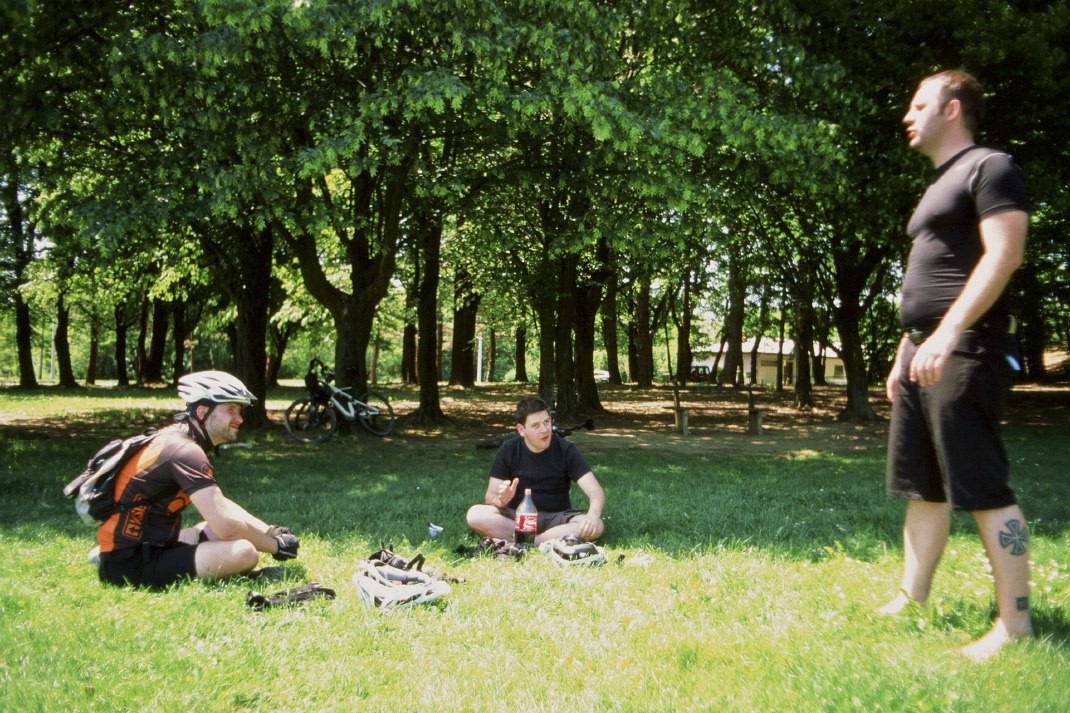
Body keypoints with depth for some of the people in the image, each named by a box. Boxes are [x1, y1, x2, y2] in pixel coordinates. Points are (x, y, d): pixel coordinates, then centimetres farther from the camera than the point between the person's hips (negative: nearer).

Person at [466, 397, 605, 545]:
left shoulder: (566, 451, -7)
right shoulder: (508, 451, -5)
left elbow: (596, 492, -14)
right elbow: (490, 496, -4)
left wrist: (592, 516, -37)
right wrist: (501, 500, -30)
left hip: (557, 518, 0)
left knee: (596, 526, -30)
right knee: (475, 515, -28)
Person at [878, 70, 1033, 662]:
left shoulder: (989, 168, -5)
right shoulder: (939, 187, 24)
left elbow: (1004, 254, -18)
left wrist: (948, 334, -26)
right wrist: (904, 353, 22)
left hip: (964, 351, -10)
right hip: (924, 352, 10)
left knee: (982, 488, -9)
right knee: (921, 487, 11)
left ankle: (1014, 623, -3)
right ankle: (911, 600, 18)